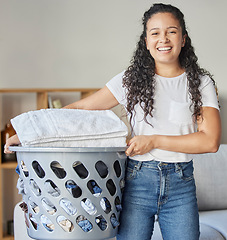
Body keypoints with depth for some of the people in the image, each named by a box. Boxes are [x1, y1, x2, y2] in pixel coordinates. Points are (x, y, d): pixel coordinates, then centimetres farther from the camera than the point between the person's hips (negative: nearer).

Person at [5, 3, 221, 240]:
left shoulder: (201, 82, 4)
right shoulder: (131, 79, 4)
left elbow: (210, 141, -5)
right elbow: (79, 109, 2)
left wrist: (154, 140, -11)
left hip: (181, 185, 1)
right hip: (137, 182, 0)